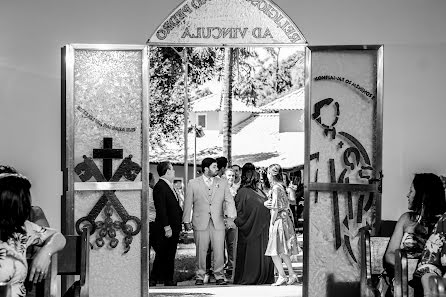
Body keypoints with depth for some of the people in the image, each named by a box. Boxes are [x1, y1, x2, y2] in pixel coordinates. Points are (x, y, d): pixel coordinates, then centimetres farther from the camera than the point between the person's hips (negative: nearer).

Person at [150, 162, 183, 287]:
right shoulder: (159, 187, -15)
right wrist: (167, 228, -21)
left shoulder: (170, 186, 15)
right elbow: (161, 209, -19)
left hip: (174, 227, 9)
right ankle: (153, 280, 6)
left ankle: (168, 279, 20)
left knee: (170, 255, 13)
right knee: (162, 255, -2)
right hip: (166, 228, -9)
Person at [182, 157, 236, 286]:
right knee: (201, 251, 2)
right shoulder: (193, 183, 5)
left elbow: (229, 201, 4)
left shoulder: (222, 183, 11)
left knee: (219, 251, 0)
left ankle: (219, 276, 12)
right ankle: (200, 276, 15)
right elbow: (188, 203, 7)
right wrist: (186, 221, 3)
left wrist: (230, 217, -10)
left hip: (218, 222, 2)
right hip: (200, 223, -1)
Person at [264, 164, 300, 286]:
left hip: (279, 220, -9)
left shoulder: (276, 188, -15)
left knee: (275, 251, -4)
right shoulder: (281, 186, 12)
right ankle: (292, 275, 15)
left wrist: (272, 222, -9)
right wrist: (266, 203, -5)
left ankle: (282, 276, -4)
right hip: (285, 220, 9)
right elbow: (271, 203, 15)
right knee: (283, 251, 14)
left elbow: (276, 208, -16)